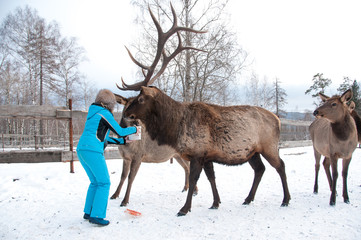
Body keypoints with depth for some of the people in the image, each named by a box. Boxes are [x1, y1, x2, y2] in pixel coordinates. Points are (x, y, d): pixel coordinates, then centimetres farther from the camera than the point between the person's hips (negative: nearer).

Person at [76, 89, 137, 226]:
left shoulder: (92, 113, 23)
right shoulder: (104, 113, -4)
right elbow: (120, 131, -1)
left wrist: (122, 141, 28)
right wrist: (133, 129, 17)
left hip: (81, 149, 9)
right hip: (93, 150, -9)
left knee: (95, 182, 18)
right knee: (104, 182, -2)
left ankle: (88, 212, 21)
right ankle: (96, 215, -5)